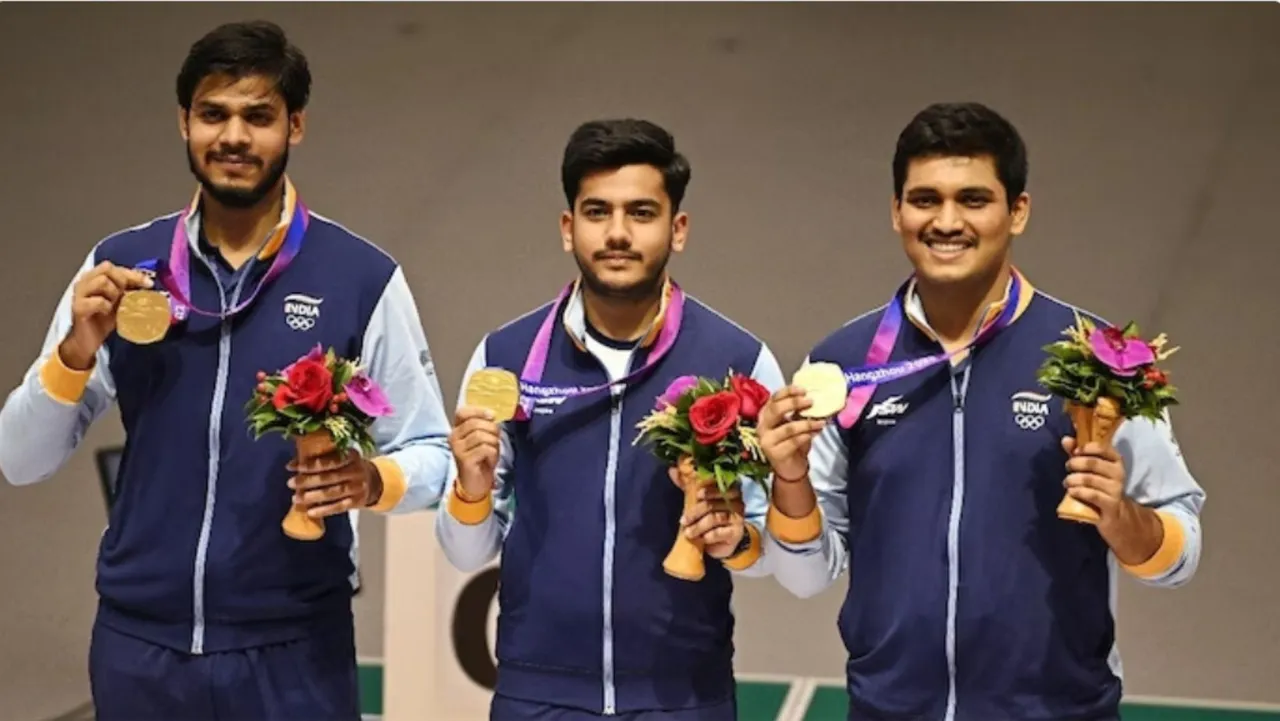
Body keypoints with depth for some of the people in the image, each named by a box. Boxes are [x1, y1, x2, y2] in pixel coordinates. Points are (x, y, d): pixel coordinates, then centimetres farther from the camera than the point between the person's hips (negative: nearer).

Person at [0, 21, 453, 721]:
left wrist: (371, 481, -21)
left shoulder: (362, 277, -4)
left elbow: (430, 454, 0)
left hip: (293, 649, -2)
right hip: (138, 643, 3)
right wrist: (75, 351, -13)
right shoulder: (120, 266, 3)